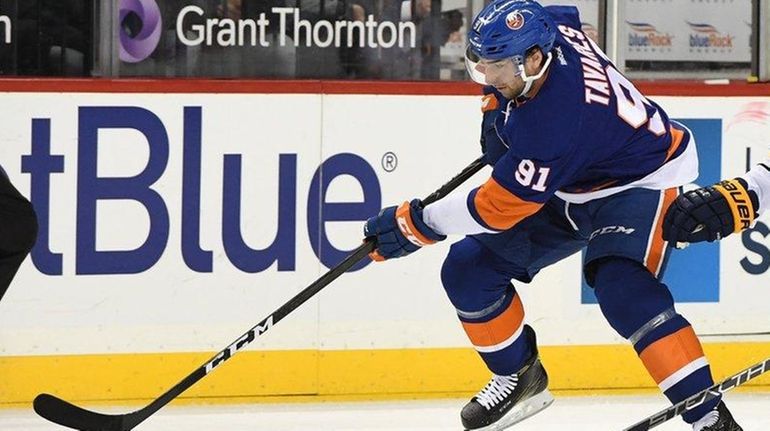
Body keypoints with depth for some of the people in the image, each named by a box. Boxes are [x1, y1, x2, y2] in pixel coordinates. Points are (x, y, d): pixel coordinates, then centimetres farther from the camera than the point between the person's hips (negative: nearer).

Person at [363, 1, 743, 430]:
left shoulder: (557, 122, -39)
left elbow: (496, 209, -31)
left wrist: (415, 223, -22)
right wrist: (497, 110, 5)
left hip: (640, 182, -9)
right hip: (569, 188, 9)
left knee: (624, 292, -33)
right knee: (469, 268, 1)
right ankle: (519, 378, 22)